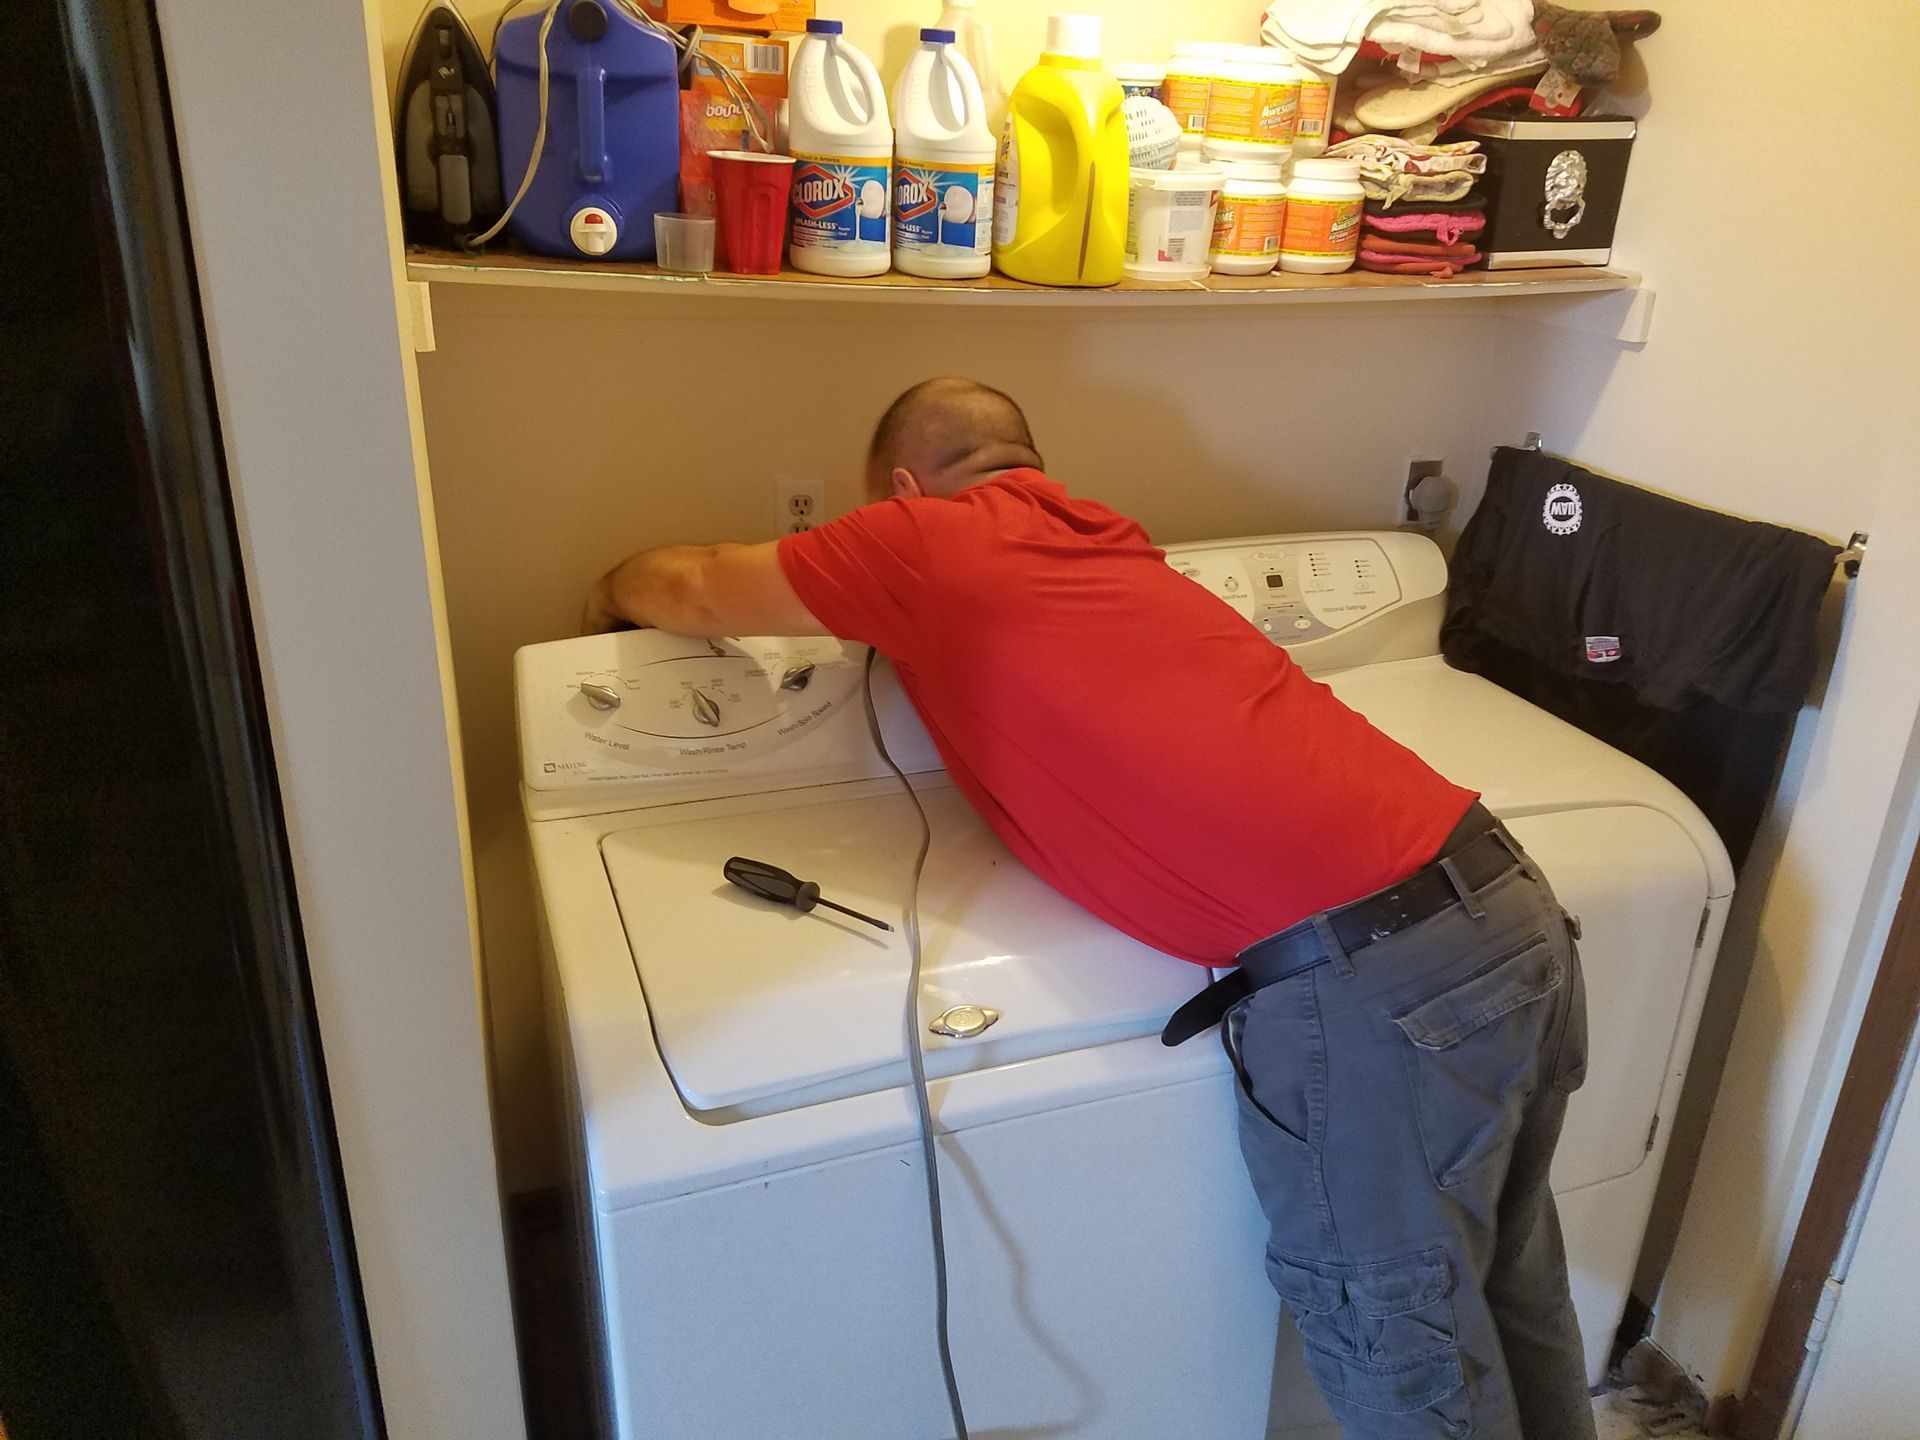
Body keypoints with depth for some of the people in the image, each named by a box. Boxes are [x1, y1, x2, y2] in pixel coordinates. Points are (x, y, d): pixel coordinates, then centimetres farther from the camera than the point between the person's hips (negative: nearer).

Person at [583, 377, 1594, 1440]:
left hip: (1365, 975, -8)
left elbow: (692, 587, 10)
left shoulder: (928, 538, 0)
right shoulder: (1105, 538, 21)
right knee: (1509, 1304, 27)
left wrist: (613, 592, 31)